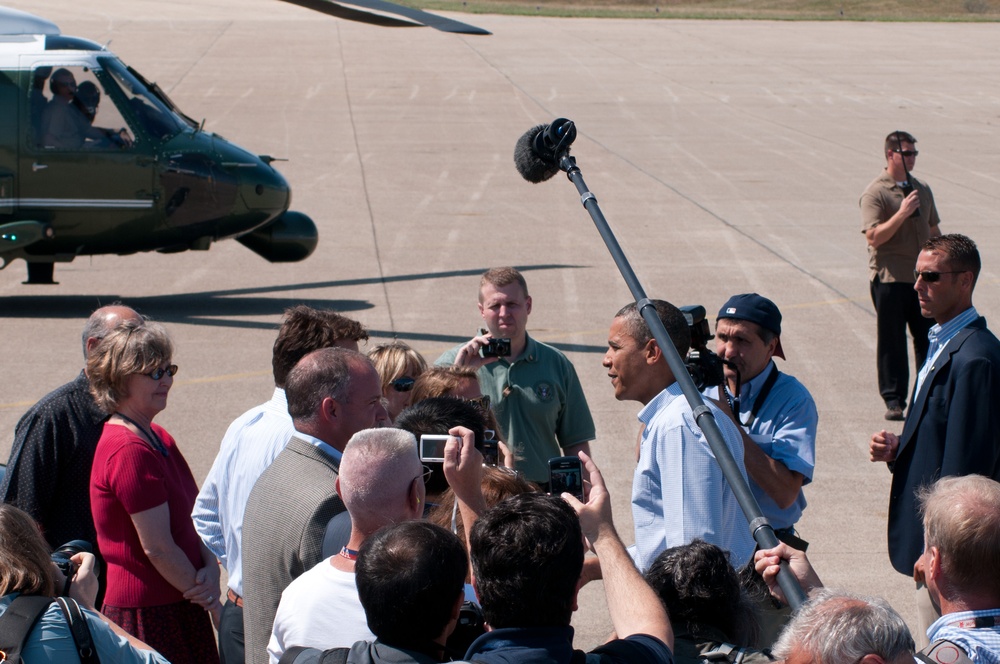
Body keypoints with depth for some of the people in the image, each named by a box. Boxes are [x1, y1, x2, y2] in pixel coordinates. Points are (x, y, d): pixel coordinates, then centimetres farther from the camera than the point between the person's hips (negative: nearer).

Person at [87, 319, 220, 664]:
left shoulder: (158, 438, 12)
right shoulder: (129, 452, -19)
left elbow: (193, 516, 12)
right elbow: (158, 548, -19)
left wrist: (211, 570, -7)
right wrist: (211, 601, -9)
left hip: (176, 607, 9)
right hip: (149, 616, -9)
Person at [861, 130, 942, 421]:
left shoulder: (922, 189, 13)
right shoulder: (875, 193, -8)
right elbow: (874, 237, -17)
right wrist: (902, 213, -23)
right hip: (890, 279, -5)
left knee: (928, 337, 8)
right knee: (891, 341, 1)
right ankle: (894, 399, 9)